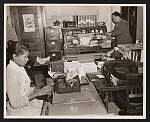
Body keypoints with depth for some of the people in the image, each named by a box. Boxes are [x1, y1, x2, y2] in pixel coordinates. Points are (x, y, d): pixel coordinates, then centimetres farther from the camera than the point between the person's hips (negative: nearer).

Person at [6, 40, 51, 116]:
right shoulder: (10, 73, -24)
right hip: (18, 110, -8)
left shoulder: (19, 68, 3)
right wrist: (37, 93, -21)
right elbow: (15, 103, -23)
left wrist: (40, 90, -3)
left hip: (27, 101, 8)